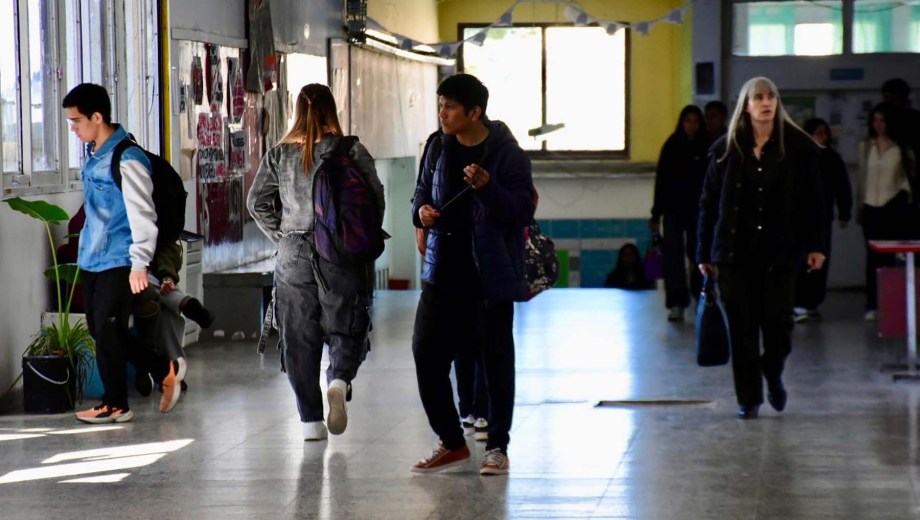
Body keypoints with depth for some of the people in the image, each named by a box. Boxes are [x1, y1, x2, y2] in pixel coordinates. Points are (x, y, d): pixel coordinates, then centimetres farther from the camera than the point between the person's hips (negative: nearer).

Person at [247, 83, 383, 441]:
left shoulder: (279, 154, 4)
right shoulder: (351, 151, -3)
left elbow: (257, 202, 4)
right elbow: (375, 198, -6)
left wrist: (283, 237, 11)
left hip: (293, 256, 2)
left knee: (298, 338, 7)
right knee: (346, 329, 8)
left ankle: (311, 420, 5)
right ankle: (339, 380, -22)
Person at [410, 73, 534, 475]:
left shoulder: (507, 154, -9)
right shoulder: (437, 146, 7)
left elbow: (523, 212, -13)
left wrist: (488, 188, -28)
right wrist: (421, 210, -3)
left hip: (491, 275, -5)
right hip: (443, 272, 5)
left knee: (496, 359, 2)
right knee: (426, 352, 1)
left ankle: (497, 446, 16)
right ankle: (451, 442, 16)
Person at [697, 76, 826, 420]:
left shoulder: (798, 148, 2)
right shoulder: (726, 150, 4)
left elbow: (813, 199, 4)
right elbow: (709, 203, 7)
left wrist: (815, 245, -2)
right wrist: (705, 253, 5)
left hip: (779, 250, -1)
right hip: (736, 253, 1)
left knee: (777, 321, -2)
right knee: (741, 327, 0)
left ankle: (773, 376, 28)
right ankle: (748, 398, 10)